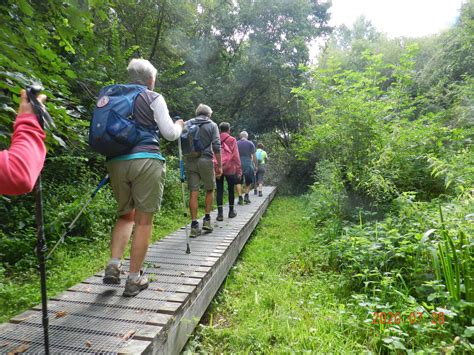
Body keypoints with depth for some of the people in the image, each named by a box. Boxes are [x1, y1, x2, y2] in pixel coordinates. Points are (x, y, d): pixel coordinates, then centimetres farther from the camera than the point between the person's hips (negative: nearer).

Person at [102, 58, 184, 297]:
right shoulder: (153, 98, 3)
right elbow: (169, 134, -1)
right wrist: (179, 126, 19)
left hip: (116, 162, 5)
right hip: (146, 161, -5)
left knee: (125, 215, 21)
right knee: (144, 220, 2)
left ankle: (113, 265, 7)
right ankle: (134, 279, 7)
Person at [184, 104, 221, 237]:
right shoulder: (212, 125, 6)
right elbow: (216, 146, -3)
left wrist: (184, 162, 15)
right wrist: (219, 165, -2)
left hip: (190, 161, 3)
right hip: (206, 160, -2)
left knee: (193, 193, 2)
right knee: (209, 190, 15)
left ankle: (194, 225, 2)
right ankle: (207, 219, 11)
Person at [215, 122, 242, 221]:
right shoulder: (232, 140, 0)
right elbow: (236, 156, -4)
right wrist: (239, 170, -1)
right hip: (229, 168, -2)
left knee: (219, 190, 4)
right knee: (231, 189, 11)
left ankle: (220, 213, -2)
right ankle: (231, 211, 21)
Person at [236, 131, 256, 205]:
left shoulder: (236, 144, 8)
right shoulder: (250, 144, 5)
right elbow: (253, 156, 2)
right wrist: (255, 165, 10)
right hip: (248, 163, -1)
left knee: (239, 182, 6)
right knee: (248, 182, 13)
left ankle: (240, 197, -2)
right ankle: (246, 196, 3)